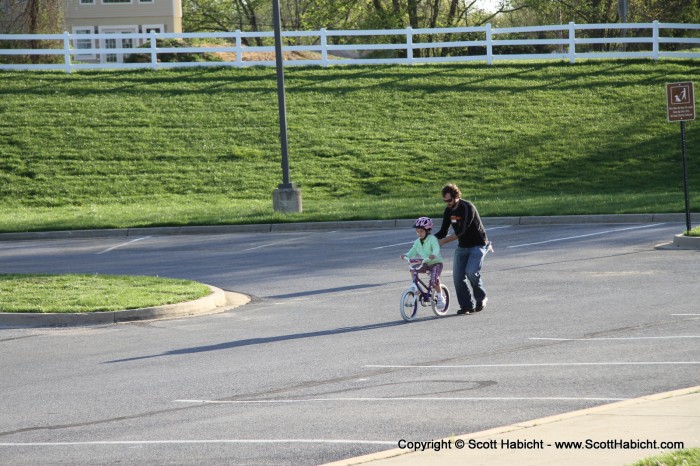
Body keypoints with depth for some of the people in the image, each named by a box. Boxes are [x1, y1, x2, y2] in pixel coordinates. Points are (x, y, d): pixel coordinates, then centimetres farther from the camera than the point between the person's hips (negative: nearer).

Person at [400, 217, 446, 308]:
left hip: (436, 262, -6)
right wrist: (406, 256, -16)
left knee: (434, 280, -26)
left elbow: (436, 248, -30)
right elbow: (412, 252, 5)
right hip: (425, 264, 6)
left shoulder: (432, 239, -14)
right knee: (413, 269, -16)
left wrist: (434, 255, -52)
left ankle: (440, 297, -5)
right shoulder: (417, 242, 5)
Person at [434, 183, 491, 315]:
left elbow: (461, 231, -27)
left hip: (478, 245, -7)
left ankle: (481, 298, 1)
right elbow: (443, 231, 5)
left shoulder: (468, 207, -22)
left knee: (471, 272, -23)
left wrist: (443, 241, -27)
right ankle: (467, 306, 2)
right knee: (458, 276, -5)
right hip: (462, 247, 7)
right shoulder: (448, 210, 2)